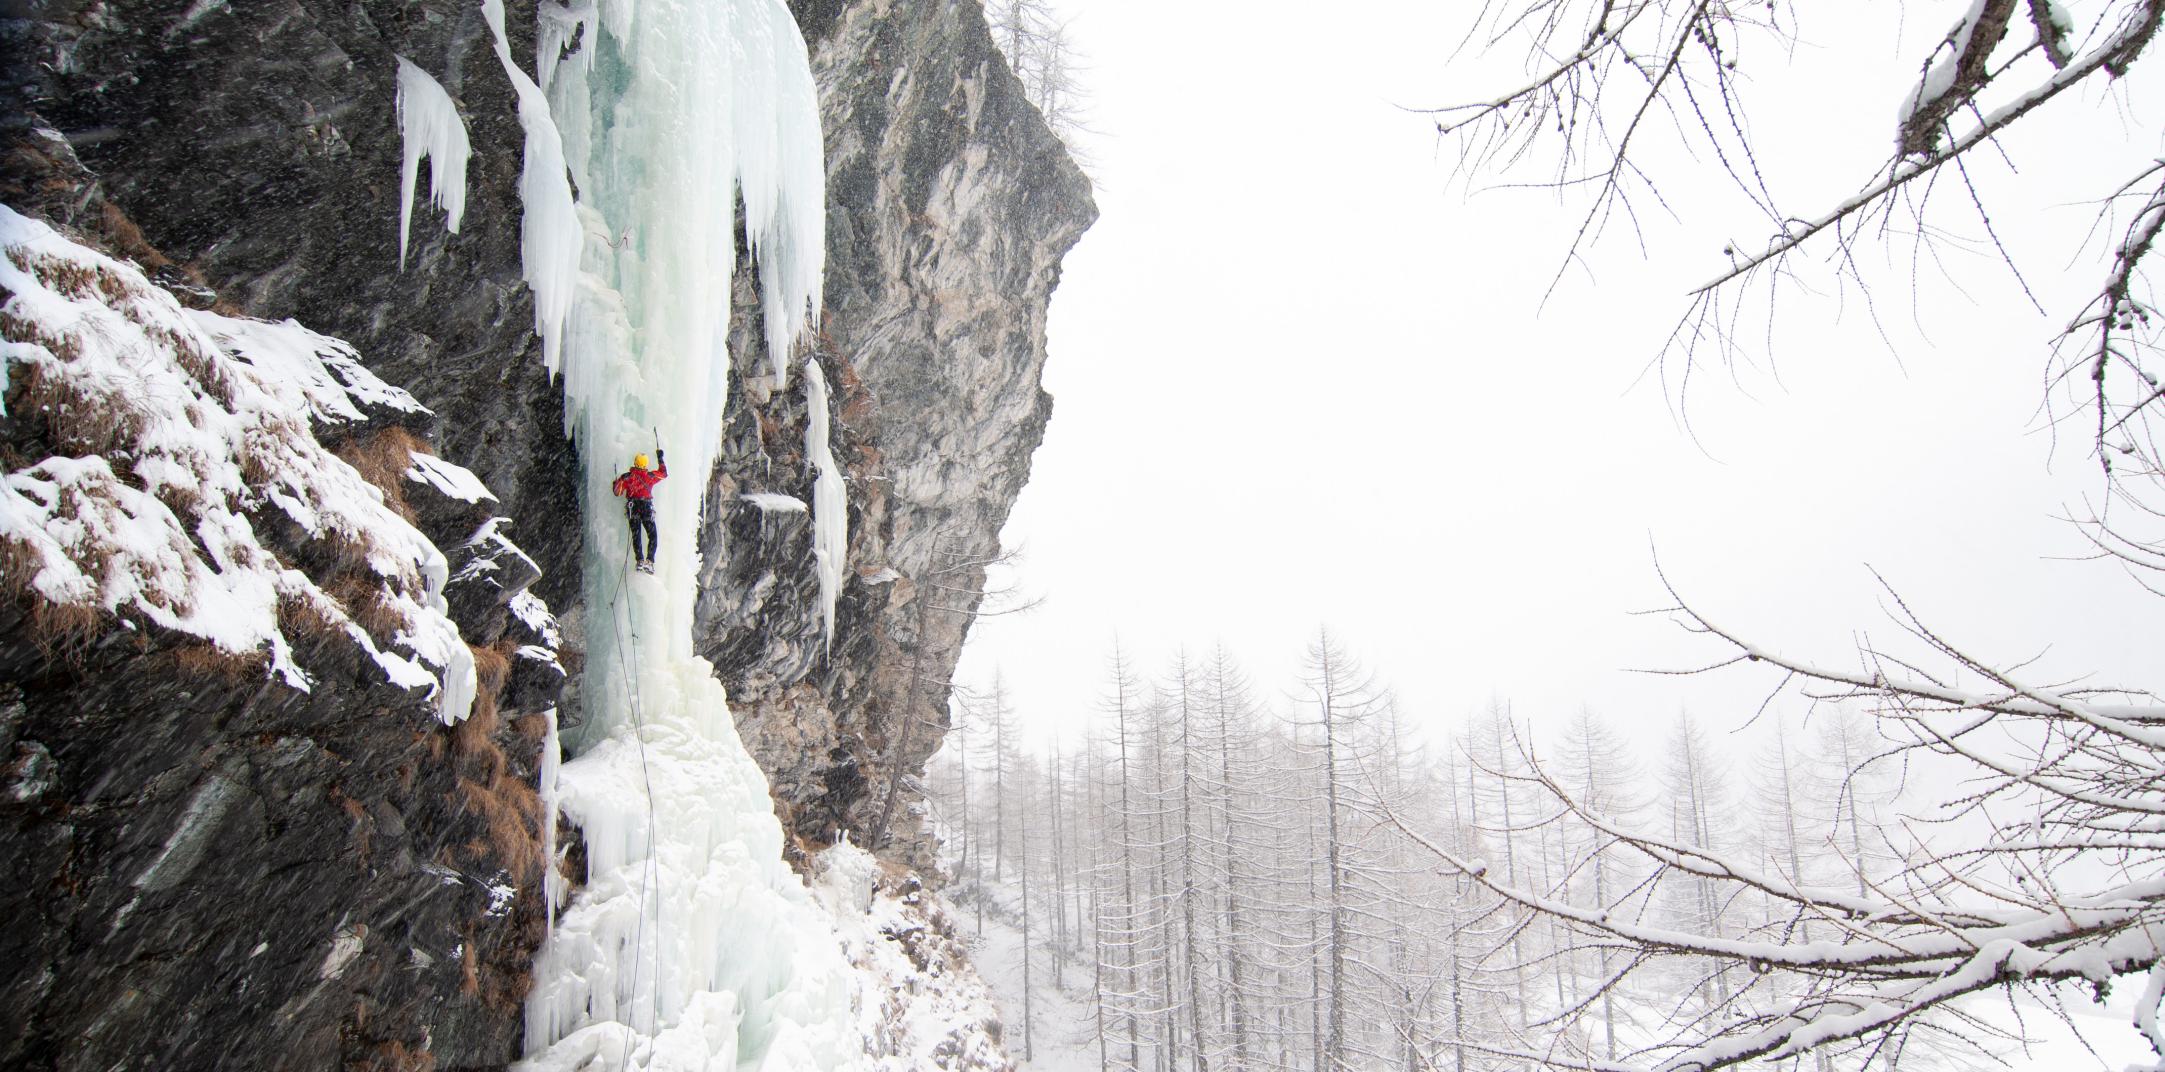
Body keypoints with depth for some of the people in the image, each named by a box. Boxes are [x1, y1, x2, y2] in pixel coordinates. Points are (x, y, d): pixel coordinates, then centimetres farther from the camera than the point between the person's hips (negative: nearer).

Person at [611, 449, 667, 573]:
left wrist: (616, 482, 24)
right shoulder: (650, 476, 3)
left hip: (633, 508, 1)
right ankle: (649, 561, -12)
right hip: (647, 507, 0)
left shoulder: (627, 477, 0)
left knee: (636, 536, 2)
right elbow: (664, 473, 21)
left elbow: (617, 492, 3)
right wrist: (661, 458, 31)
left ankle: (640, 560, -11)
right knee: (652, 536, 4)